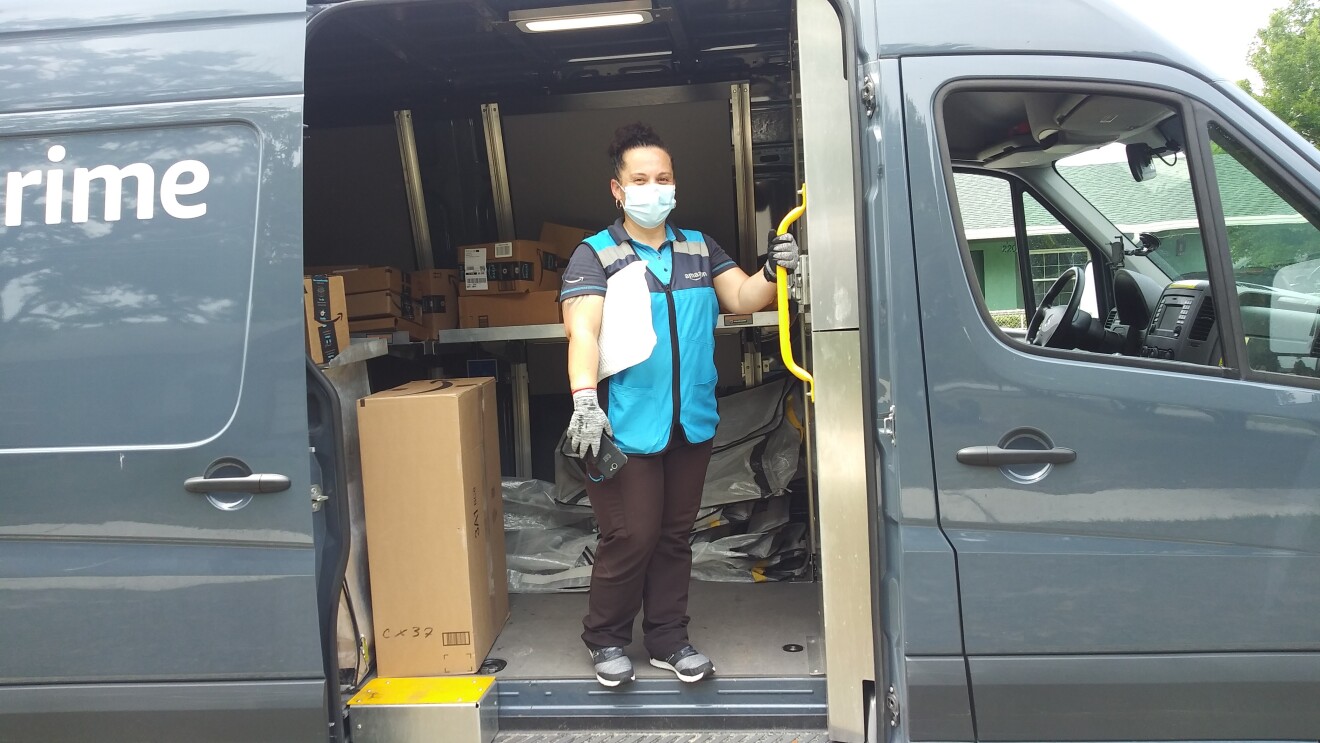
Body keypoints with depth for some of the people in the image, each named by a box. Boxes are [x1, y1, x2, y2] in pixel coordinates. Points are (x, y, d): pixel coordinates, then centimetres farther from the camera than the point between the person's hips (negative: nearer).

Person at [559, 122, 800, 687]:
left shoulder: (699, 249, 12)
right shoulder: (595, 256, -4)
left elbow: (742, 298, 8)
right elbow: (582, 331, -17)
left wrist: (772, 271, -14)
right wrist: (585, 399, -33)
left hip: (692, 423, 5)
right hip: (626, 428, -5)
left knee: (674, 535, 13)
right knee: (631, 538, -2)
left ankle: (668, 638, 27)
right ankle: (605, 638, 20)